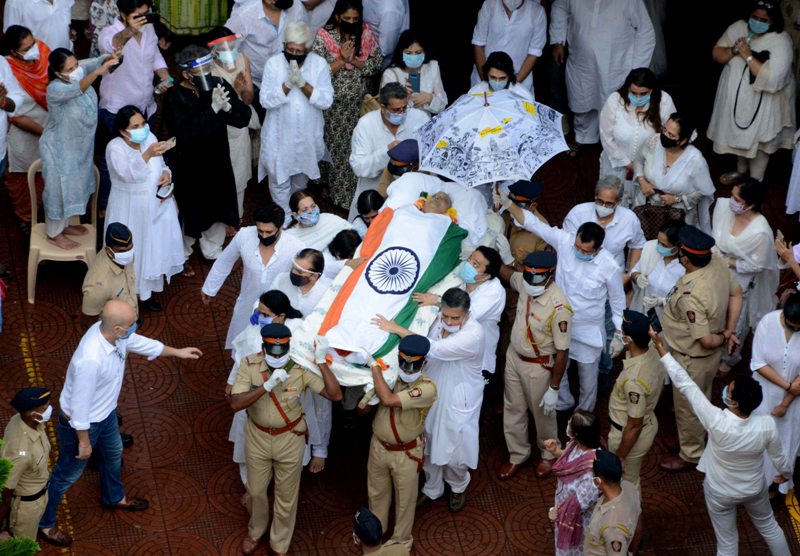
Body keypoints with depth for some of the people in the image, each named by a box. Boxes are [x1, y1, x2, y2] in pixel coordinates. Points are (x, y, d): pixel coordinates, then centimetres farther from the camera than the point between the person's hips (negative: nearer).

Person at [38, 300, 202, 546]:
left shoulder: (114, 333, -18)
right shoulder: (90, 359, -43)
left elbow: (139, 342, 6)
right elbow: (80, 405, -31)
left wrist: (177, 352, 15)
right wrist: (84, 442, -19)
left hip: (105, 413, 8)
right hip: (80, 422, -8)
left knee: (113, 454, 32)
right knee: (67, 475, 14)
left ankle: (114, 498, 60)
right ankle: (43, 523, 38)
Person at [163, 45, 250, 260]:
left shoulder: (218, 84, -9)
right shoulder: (174, 96, -21)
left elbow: (244, 117, -8)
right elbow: (185, 134, -32)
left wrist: (228, 107, -28)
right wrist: (213, 109, -34)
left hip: (218, 162, 5)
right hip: (188, 167, -4)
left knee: (218, 209, 21)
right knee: (189, 215, 13)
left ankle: (212, 251, 45)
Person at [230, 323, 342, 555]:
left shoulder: (301, 367, -22)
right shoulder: (249, 364, -21)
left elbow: (335, 395, -25)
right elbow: (235, 403, -30)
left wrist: (322, 362, -33)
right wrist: (268, 385, -41)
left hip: (290, 439, -1)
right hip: (258, 437, 1)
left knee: (286, 495, 15)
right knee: (255, 491, 21)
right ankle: (255, 531, 50)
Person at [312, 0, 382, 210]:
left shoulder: (366, 33, -5)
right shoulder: (323, 37, -14)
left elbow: (376, 63, -4)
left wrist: (353, 60, -20)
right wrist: (341, 60, -25)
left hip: (360, 101, 3)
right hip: (334, 103, -3)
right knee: (335, 146, 7)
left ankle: (357, 192, 25)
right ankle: (334, 191, 23)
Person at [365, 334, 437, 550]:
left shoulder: (427, 388, -29)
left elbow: (388, 399, -37)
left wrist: (376, 369, -29)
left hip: (406, 453, -5)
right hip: (379, 446, 5)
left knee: (404, 499, 16)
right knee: (377, 492, 25)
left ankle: (401, 540, 38)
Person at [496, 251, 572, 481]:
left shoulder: (559, 307, -35)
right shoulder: (525, 283, -16)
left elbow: (562, 352, -26)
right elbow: (508, 274, 12)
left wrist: (554, 389, -20)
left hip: (538, 367, -6)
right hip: (514, 356, 6)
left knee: (542, 412, 19)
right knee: (513, 409, 21)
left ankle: (547, 454, 45)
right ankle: (517, 455, 43)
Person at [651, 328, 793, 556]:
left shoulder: (717, 422, -40)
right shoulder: (767, 425, -31)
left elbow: (685, 384, -36)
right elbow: (778, 456, -10)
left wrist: (661, 348, -31)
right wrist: (787, 473, 13)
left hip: (720, 494, -2)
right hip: (754, 489, 2)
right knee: (769, 527, 31)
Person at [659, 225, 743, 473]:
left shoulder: (691, 296, -41)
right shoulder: (718, 263, -17)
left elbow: (705, 341, -33)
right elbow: (736, 293, 0)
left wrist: (723, 337, -11)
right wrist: (729, 330, -1)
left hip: (693, 359, -8)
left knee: (687, 406, 18)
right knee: (701, 399, 33)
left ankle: (691, 455, 41)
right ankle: (700, 433, 59)